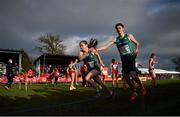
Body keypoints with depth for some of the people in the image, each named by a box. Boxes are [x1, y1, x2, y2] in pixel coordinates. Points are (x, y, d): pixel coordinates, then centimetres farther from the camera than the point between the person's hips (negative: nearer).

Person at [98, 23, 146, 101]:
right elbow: (106, 46, 1)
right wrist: (97, 49, -12)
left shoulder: (129, 36, 3)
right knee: (126, 77, 3)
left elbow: (137, 43, 10)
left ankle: (141, 86, 6)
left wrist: (136, 49, -12)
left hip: (131, 58, -4)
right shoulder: (116, 39, 8)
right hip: (123, 60, 4)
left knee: (133, 74, -21)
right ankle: (134, 92, 21)